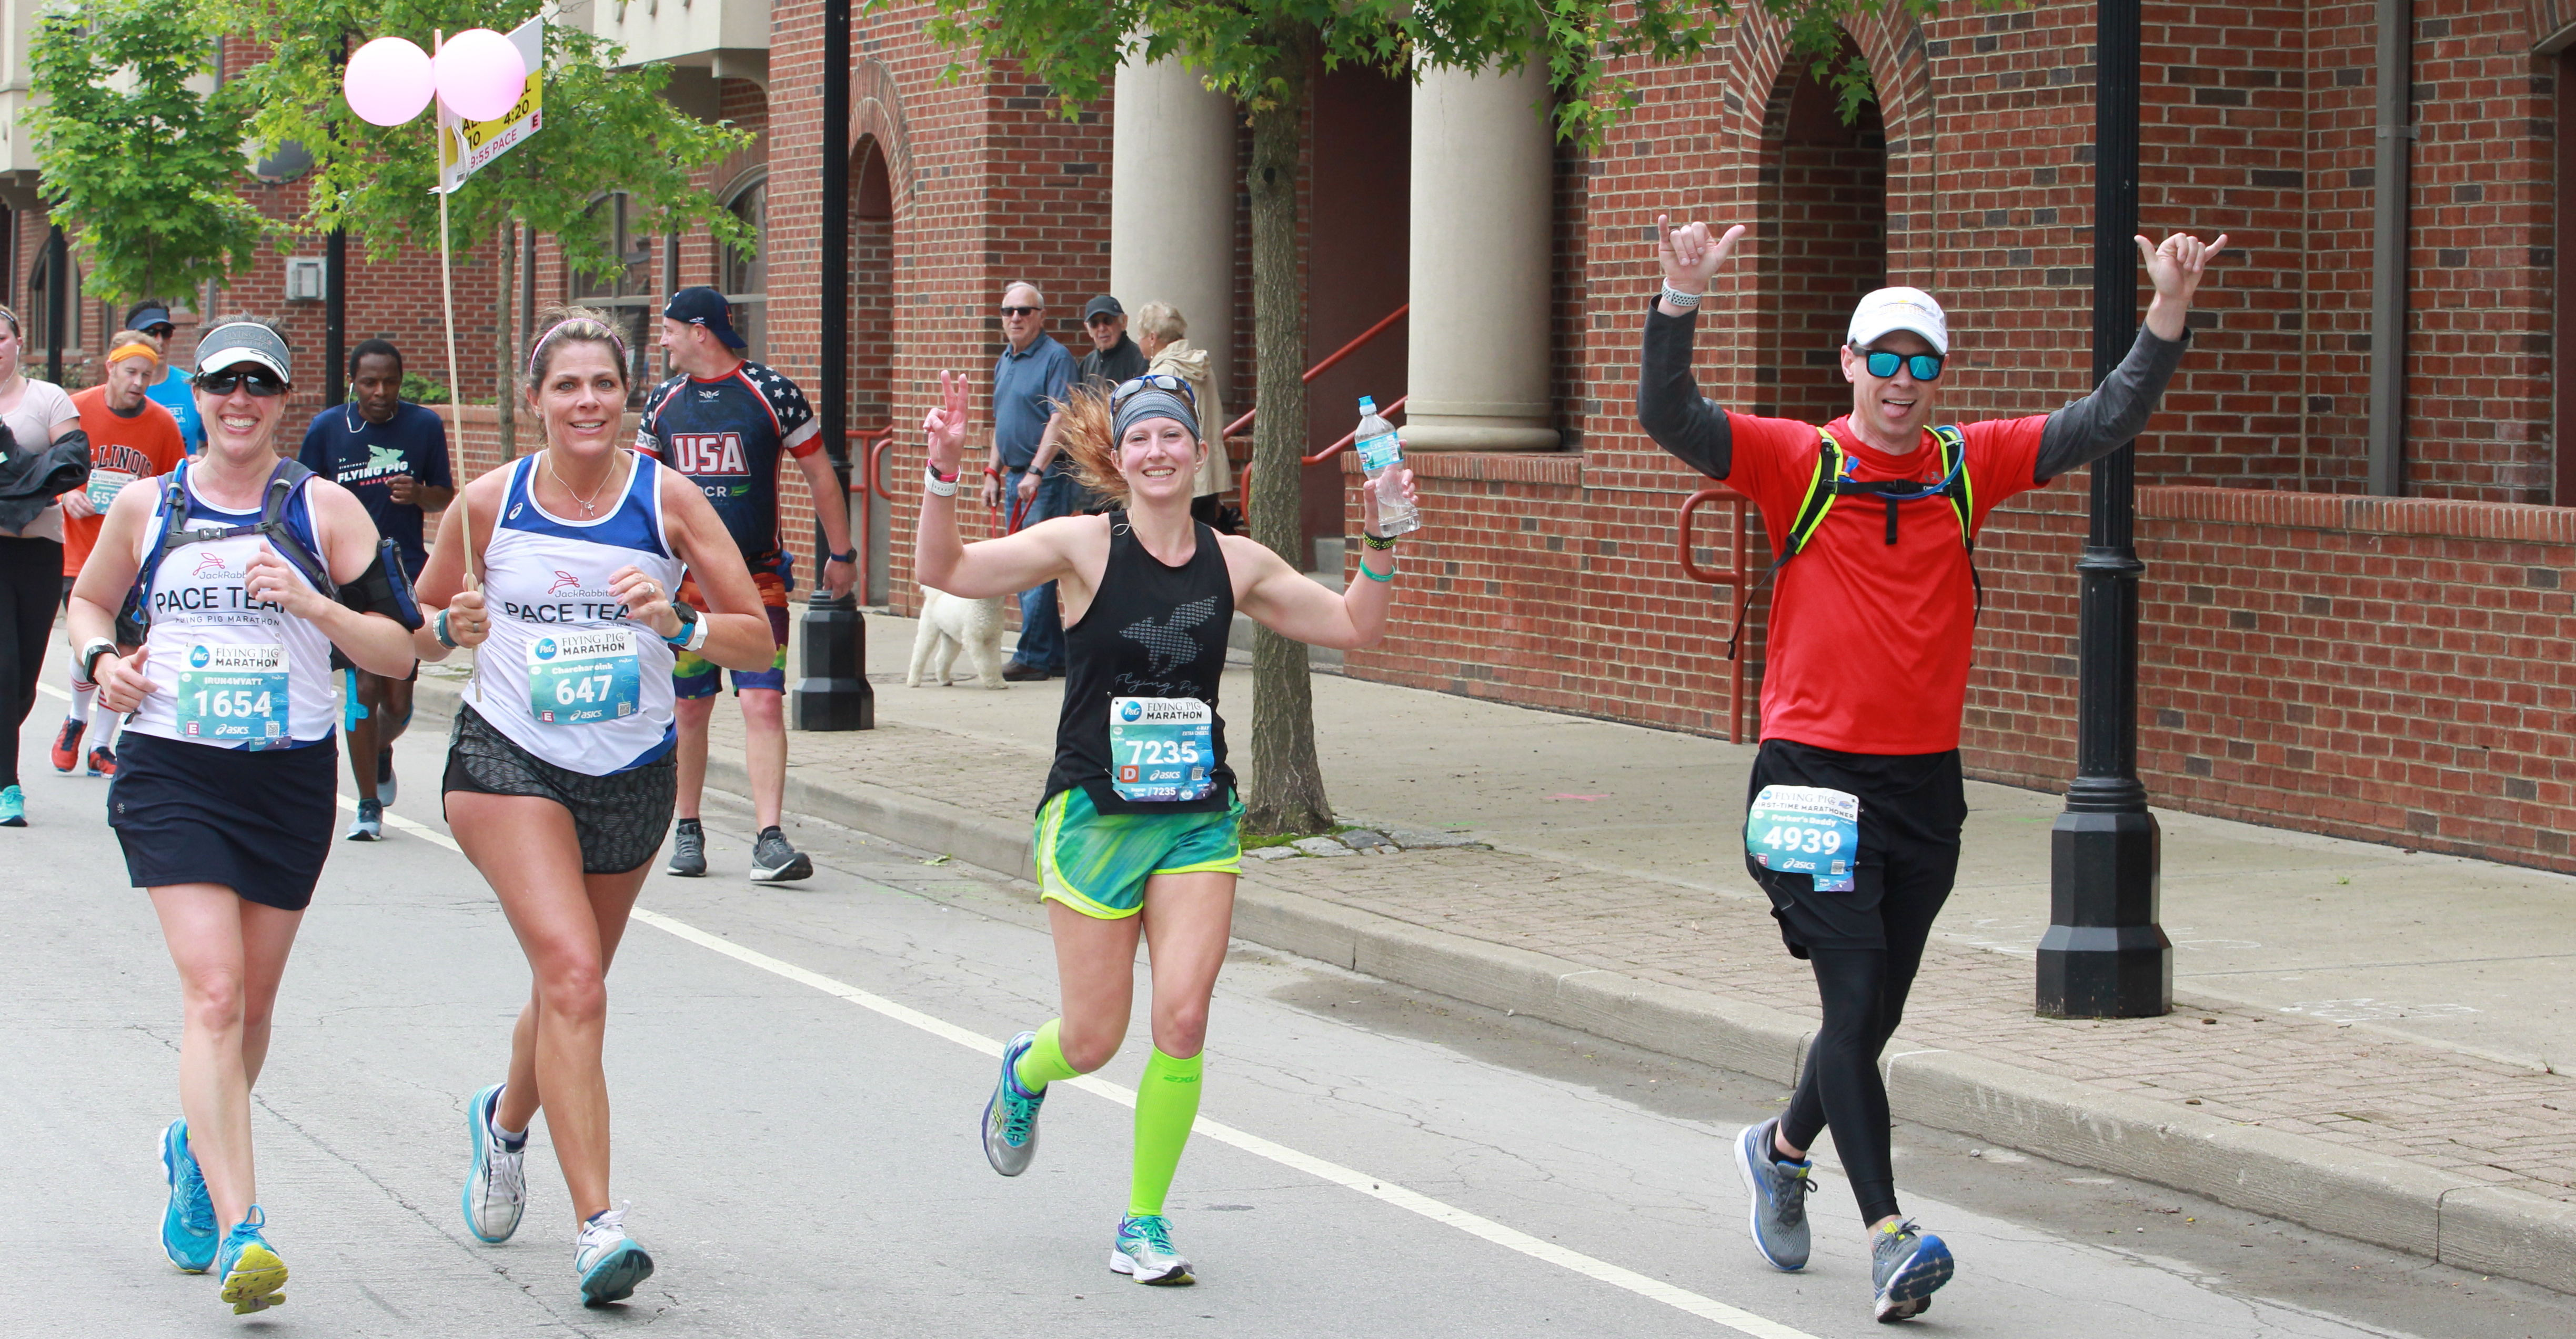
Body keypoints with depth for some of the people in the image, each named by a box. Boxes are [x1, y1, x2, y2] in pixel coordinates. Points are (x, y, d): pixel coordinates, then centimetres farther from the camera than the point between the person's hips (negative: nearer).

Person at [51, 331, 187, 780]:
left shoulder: (162, 424, 0)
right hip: (80, 553, -2)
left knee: (123, 652, -1)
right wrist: (66, 495, -13)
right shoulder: (76, 410, -5)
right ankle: (77, 719, 22)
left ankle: (102, 746, 15)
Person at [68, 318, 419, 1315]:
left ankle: (198, 1151, 44)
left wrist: (313, 604, -16)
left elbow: (398, 653, 0)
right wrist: (101, 659, 3)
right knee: (213, 992, -16)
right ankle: (238, 1229, -22)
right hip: (172, 774, -1)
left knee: (252, 1002, 13)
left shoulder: (324, 510, 2)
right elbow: (89, 599, 24)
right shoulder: (147, 509, 5)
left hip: (291, 776, 1)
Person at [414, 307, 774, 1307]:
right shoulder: (489, 504, -3)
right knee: (573, 978, -20)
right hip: (509, 762, -2)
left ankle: (506, 1119, 52)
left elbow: (758, 641, -4)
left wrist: (680, 627, -22)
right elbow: (416, 631, 10)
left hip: (632, 774, 2)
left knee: (570, 988, 18)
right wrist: (456, 628, -12)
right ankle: (598, 1225, -22)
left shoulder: (668, 499, -4)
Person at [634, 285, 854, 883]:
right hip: (683, 579, 4)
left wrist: (841, 554, 7)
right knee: (689, 709, 7)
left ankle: (770, 840, -17)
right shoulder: (663, 402, 8)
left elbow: (820, 475, 4)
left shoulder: (772, 394, -5)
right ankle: (687, 831, 22)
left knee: (764, 704, -13)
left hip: (757, 579, -4)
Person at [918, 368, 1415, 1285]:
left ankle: (1143, 1224, 4)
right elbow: (946, 572, -11)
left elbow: (1353, 627, 15)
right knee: (1093, 1043, 0)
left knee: (1183, 1018, -12)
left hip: (1198, 819, 2)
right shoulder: (1085, 547, -5)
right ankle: (1024, 1073, 40)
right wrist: (944, 474, -25)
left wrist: (1380, 547, 0)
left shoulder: (1236, 563, 5)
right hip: (1094, 813, -2)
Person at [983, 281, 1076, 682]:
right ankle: (1054, 653, 14)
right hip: (1015, 477, 9)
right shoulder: (1004, 362, 17)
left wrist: (1036, 472, -24)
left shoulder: (1055, 358, -10)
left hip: (1047, 476, -9)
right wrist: (994, 472, 18)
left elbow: (1060, 419, -18)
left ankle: (1032, 656, -10)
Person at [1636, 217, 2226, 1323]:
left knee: (1874, 1015, 14)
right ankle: (1888, 1235, -13)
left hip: (1926, 784, 4)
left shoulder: (1968, 466, 7)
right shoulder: (1796, 464, -3)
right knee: (1855, 1000, -13)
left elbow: (2105, 423, 3)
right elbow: (1669, 418, -14)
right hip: (1813, 778, -4)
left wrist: (2168, 319, -11)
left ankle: (1784, 1147, 41)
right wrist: (1682, 302, -30)